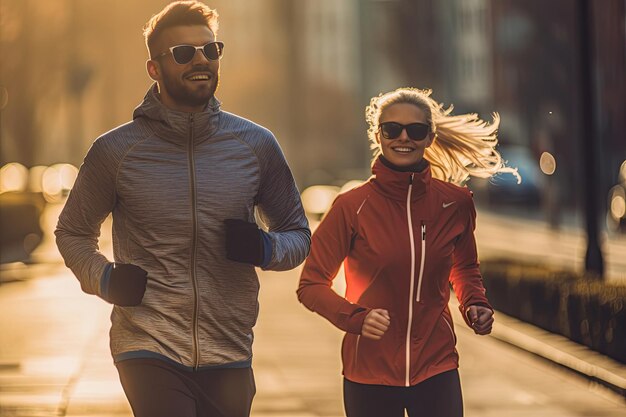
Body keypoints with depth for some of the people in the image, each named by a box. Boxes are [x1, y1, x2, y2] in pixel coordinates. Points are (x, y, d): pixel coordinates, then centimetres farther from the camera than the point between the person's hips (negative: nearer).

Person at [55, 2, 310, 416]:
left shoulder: (257, 144, 5)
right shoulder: (116, 150, 1)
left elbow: (298, 235, 15)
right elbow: (73, 232, 15)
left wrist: (265, 249, -8)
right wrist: (104, 279, -5)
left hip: (229, 356, 3)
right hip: (149, 348, -3)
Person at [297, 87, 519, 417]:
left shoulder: (455, 203, 0)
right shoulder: (352, 207, -8)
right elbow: (311, 284, -3)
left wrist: (474, 304, -1)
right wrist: (356, 318, -20)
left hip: (436, 368, 2)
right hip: (370, 372, -2)